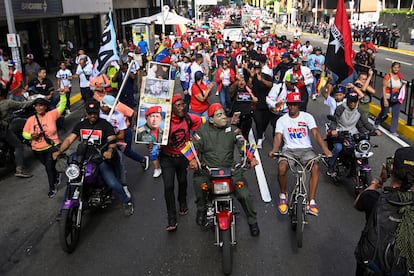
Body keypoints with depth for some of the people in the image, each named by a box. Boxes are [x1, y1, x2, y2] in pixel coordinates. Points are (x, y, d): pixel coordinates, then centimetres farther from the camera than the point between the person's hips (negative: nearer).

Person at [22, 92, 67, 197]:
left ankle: (52, 188, 6)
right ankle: (56, 175, 53)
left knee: (49, 167, -11)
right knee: (47, 166, 23)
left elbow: (62, 107, -9)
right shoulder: (31, 119, -1)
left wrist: (62, 95, -21)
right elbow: (24, 133, 2)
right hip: (38, 149, 4)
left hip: (52, 146, -4)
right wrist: (31, 136, -19)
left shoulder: (51, 114, -7)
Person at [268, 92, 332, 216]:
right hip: (289, 149, 0)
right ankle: (283, 195, -1)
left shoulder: (307, 117, 3)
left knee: (315, 167, -30)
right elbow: (278, 137, -8)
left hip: (305, 149, 1)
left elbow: (316, 133, -9)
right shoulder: (282, 120, 5)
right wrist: (274, 150, -31)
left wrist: (325, 149, -26)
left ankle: (311, 202, -21)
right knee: (281, 168, -30)